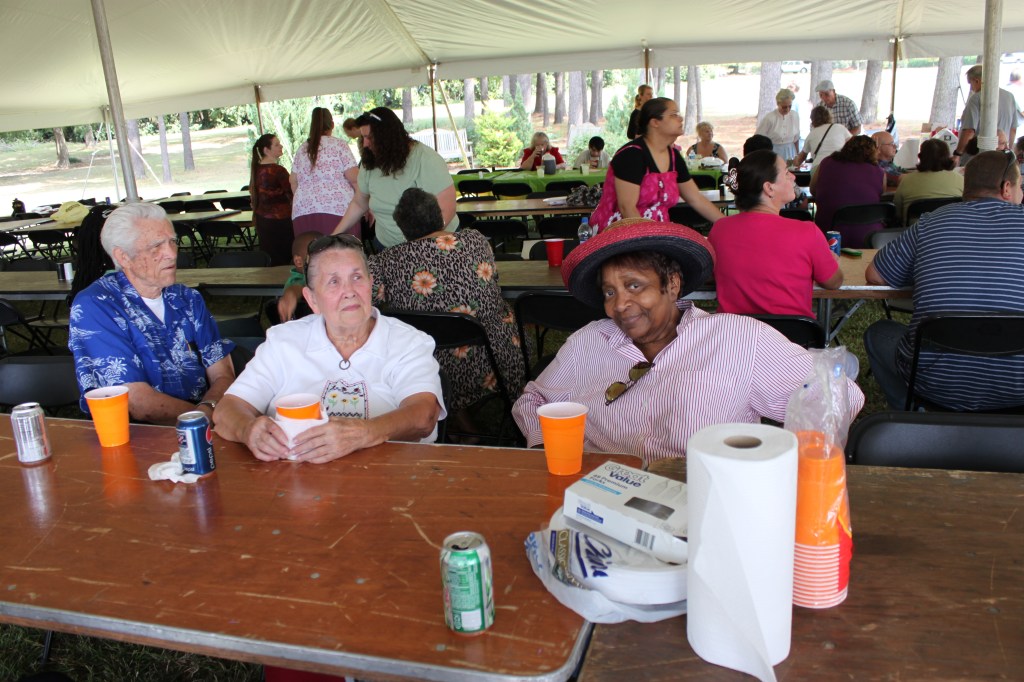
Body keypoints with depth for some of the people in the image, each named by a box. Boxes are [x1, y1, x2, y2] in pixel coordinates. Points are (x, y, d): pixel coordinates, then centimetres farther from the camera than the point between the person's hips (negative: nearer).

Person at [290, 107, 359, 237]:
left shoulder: (302, 149, 15)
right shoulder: (339, 145, 1)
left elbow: (293, 182, 18)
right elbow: (355, 179, -5)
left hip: (303, 212, 4)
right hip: (337, 211, -4)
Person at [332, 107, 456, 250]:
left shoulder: (426, 160, -19)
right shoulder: (370, 165, -3)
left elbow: (446, 210, -24)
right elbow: (359, 204, 12)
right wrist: (335, 235, 9)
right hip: (386, 246, 4)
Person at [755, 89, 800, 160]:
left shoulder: (794, 115, 0)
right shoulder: (769, 118, -13)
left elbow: (796, 138, 10)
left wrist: (797, 155, 14)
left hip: (790, 153, 4)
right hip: (772, 154, -4)